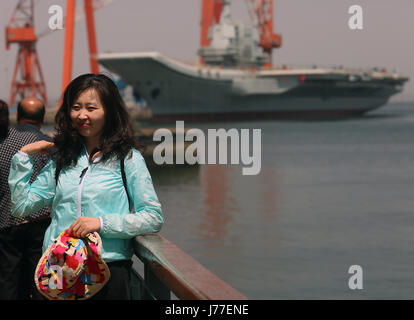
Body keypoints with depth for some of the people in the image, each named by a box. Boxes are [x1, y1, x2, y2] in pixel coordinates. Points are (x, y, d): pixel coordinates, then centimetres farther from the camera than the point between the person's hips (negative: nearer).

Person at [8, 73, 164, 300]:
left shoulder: (127, 158, -1)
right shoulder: (61, 160, 12)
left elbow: (153, 218, -7)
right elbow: (21, 206, 12)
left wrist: (102, 223, -16)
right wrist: (23, 156, 7)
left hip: (109, 268, -3)